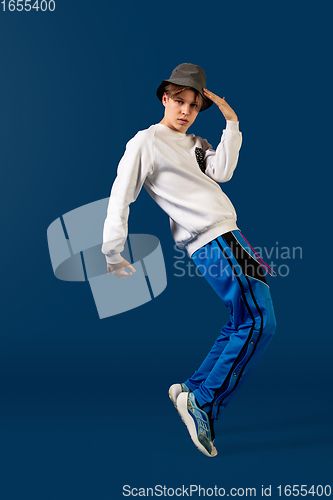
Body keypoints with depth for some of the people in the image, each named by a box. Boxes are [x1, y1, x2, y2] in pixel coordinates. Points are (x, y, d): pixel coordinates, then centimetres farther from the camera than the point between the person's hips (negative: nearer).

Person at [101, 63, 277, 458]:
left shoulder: (196, 145, 20)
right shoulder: (147, 142, -2)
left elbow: (222, 171, 0)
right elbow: (120, 197, -6)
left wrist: (231, 120, 0)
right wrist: (113, 255, -10)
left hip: (223, 236, 9)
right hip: (214, 238, -9)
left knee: (240, 324, 11)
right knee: (259, 322, -12)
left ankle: (193, 391, 16)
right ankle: (203, 402, -9)